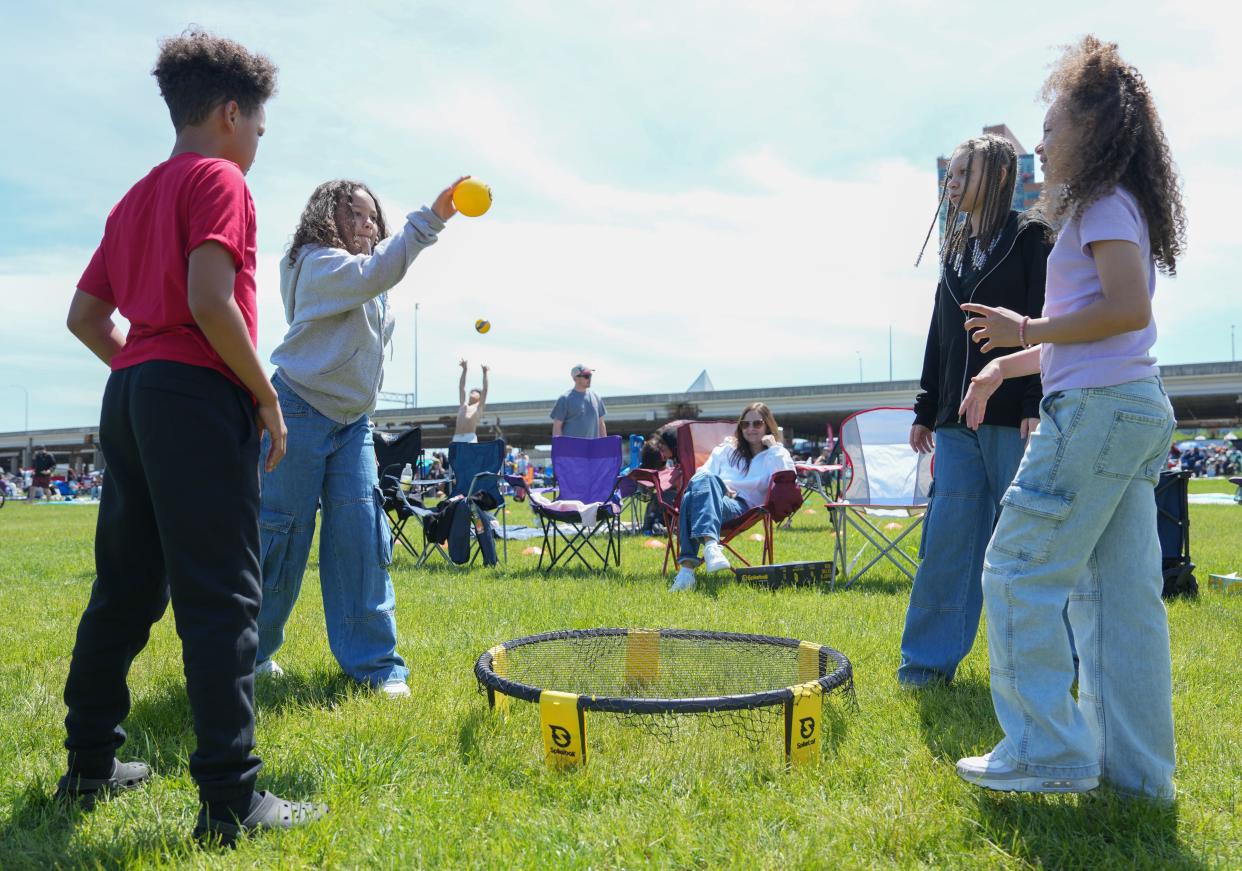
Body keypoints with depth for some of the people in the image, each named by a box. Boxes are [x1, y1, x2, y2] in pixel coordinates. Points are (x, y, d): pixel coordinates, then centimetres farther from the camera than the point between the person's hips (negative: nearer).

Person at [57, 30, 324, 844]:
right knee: (221, 598, -8)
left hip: (131, 394, 9)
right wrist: (266, 396, -11)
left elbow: (85, 314, 20)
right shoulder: (219, 179, -4)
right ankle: (231, 800, -5)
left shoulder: (137, 197, 21)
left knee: (126, 588, 15)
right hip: (197, 395, -9)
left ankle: (91, 764, 24)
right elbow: (210, 302, -19)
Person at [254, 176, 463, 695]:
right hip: (299, 413, -7)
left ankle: (374, 662, 0)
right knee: (283, 535, -1)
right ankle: (247, 653, 17)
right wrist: (430, 219, -36)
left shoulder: (370, 294, 17)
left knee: (362, 537, -3)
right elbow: (374, 274, -30)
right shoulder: (318, 263, -11)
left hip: (352, 422, 7)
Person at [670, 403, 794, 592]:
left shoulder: (776, 454, 22)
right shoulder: (727, 448, 31)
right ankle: (711, 545, -54)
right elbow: (703, 474, 18)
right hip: (714, 501, 3)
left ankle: (687, 568, -54)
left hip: (742, 507, -3)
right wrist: (719, 488, -1)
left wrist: (773, 448, 3)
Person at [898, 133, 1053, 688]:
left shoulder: (1031, 237, 1)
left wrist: (1036, 404, -17)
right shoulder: (956, 250, 20)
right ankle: (930, 658, 7)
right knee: (947, 536, 2)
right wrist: (925, 410, 17)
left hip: (1014, 416, -6)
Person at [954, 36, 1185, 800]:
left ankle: (1046, 750, -2)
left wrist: (1030, 330, -12)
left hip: (1097, 408, -10)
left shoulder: (1105, 205, -7)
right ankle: (1135, 764, 13)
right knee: (1119, 590, 8)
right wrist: (1009, 364, 21)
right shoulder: (1115, 208, 23)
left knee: (1018, 570, -6)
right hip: (1135, 407, 10)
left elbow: (1130, 309, -20)